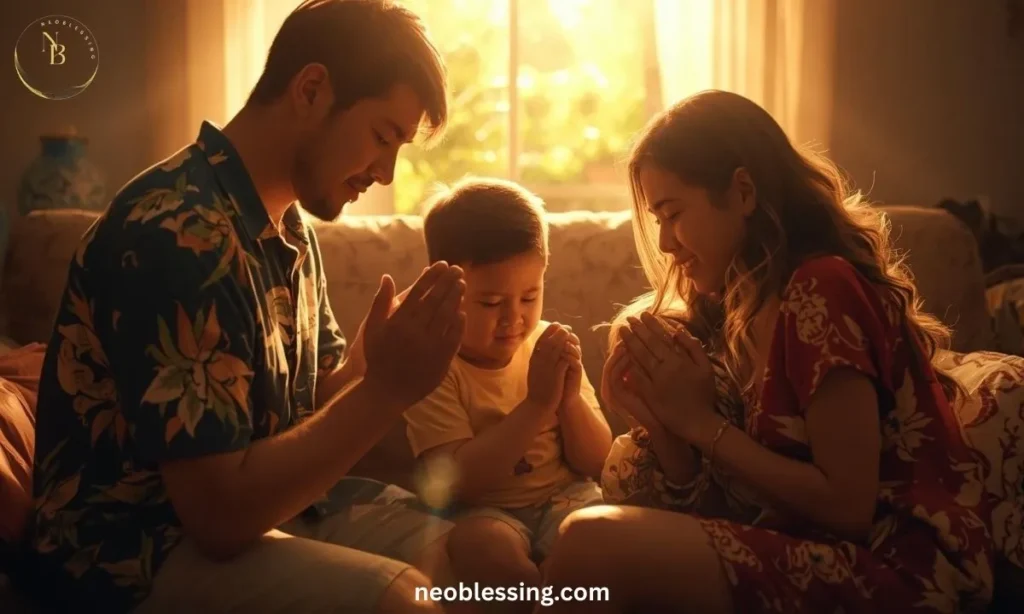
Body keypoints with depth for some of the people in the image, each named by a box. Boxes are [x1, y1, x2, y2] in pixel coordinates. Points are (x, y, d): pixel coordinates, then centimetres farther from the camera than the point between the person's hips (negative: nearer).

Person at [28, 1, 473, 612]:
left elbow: (315, 402, 7)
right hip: (140, 550, -8)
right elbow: (220, 512, -26)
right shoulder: (178, 233, -24)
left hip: (260, 500, 9)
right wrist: (389, 388, -25)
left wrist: (382, 361, -12)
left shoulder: (289, 226, 7)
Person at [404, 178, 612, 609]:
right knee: (482, 545, -35)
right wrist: (537, 404, -27)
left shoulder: (549, 348, 1)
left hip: (566, 498, 3)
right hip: (485, 511, -2)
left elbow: (596, 464, 2)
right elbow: (458, 482, -22)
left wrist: (570, 399, -18)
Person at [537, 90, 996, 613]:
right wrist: (657, 420, -9)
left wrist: (702, 422, -13)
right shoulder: (742, 307, 11)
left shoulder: (822, 290, -14)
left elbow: (848, 506, -17)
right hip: (814, 554, 8)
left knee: (593, 544, -21)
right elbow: (722, 507, 8)